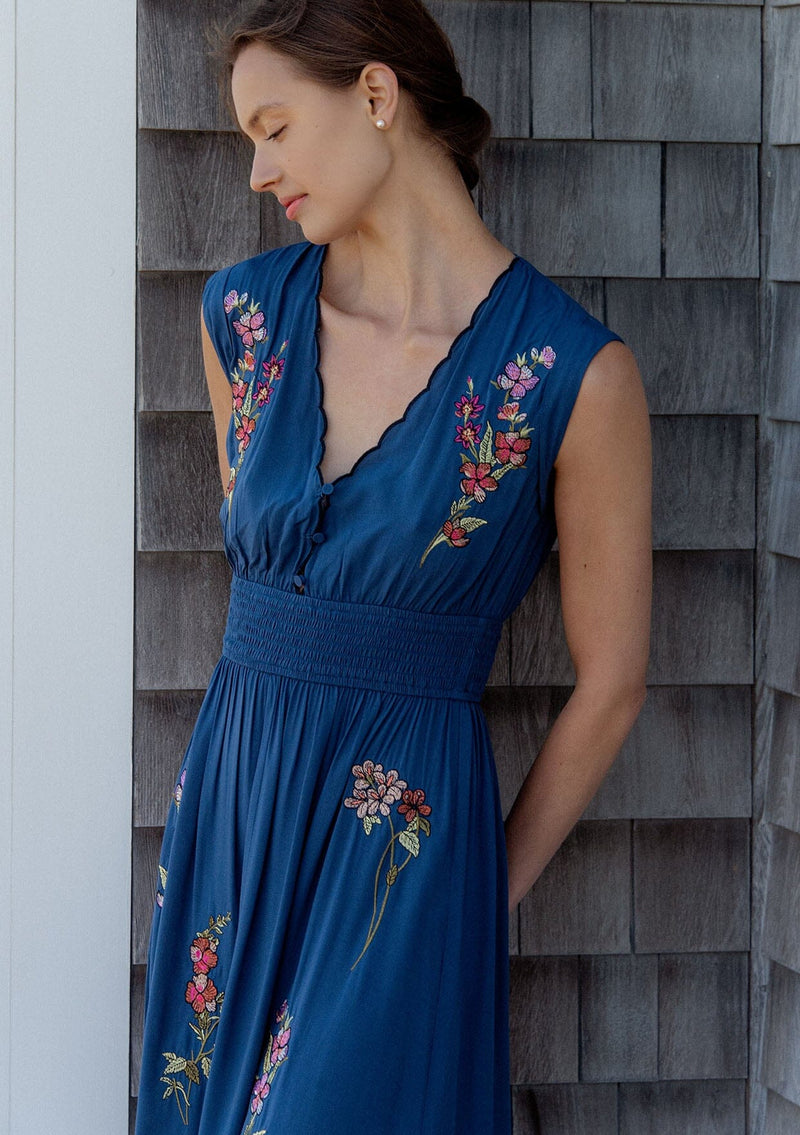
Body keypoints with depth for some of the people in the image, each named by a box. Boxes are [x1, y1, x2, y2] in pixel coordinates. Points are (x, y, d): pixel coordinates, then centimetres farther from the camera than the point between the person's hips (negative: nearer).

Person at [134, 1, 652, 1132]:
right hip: (230, 797, 5)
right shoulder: (243, 311, 3)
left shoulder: (574, 373, -11)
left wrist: (488, 886, 2)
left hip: (403, 841, -5)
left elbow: (610, 685, -4)